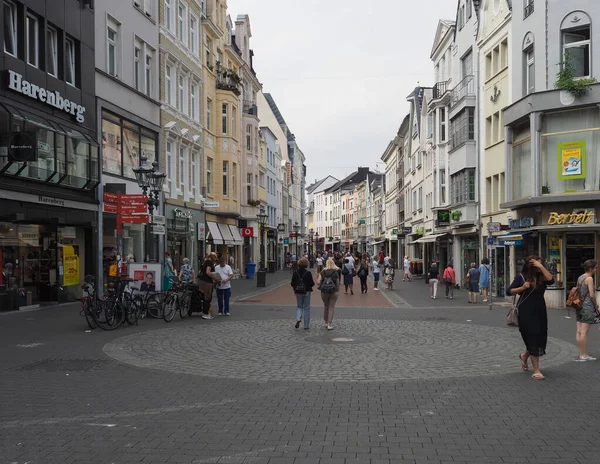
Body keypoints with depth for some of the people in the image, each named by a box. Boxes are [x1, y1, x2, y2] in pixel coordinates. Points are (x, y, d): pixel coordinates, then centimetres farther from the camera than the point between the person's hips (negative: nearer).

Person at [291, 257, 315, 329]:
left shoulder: (295, 273, -6)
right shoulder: (308, 273, -14)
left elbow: (292, 283, -3)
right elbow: (312, 283, -11)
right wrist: (309, 285, 11)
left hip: (298, 292, 2)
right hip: (306, 292, -2)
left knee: (299, 307, 18)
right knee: (306, 308, 8)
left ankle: (298, 319, -8)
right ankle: (306, 325, 11)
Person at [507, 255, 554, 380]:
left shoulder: (541, 277, 5)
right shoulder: (521, 277, -3)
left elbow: (551, 280, -16)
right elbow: (509, 291, -2)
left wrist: (541, 267, -16)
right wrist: (522, 288, -17)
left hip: (540, 312, 4)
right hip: (526, 313, -4)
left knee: (540, 338, 11)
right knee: (533, 339, -4)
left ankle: (524, 356, 42)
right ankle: (536, 371, 1)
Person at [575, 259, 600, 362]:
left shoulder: (580, 278, 13)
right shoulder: (589, 278, -11)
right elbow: (592, 295, -16)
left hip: (579, 306, 8)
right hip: (587, 308, -8)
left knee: (579, 332, 8)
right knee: (584, 332, -5)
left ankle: (582, 354, 15)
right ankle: (584, 355, -2)